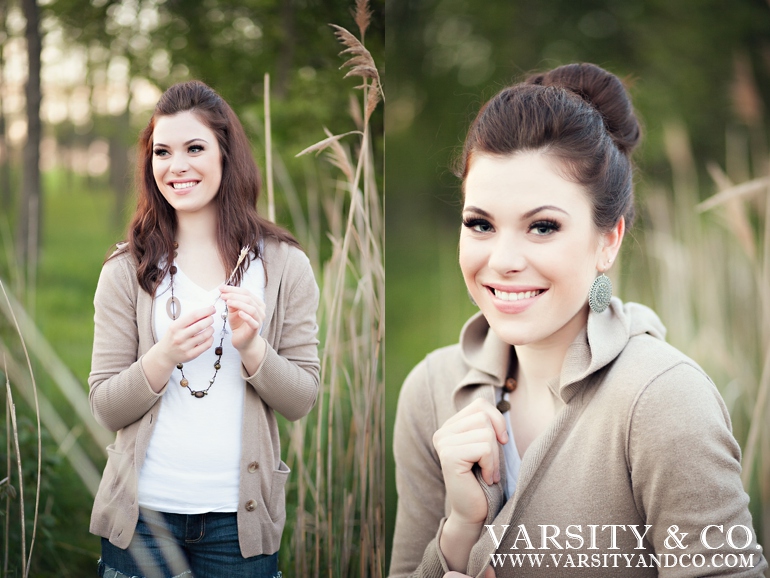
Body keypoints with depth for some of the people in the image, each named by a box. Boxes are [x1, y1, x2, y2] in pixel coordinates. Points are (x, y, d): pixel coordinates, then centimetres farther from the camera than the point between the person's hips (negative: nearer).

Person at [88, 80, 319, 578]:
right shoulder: (127, 270, 0)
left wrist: (251, 348, -17)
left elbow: (302, 400, 0)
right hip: (145, 511, 0)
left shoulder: (284, 265, 1)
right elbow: (106, 409, -2)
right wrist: (164, 356, -18)